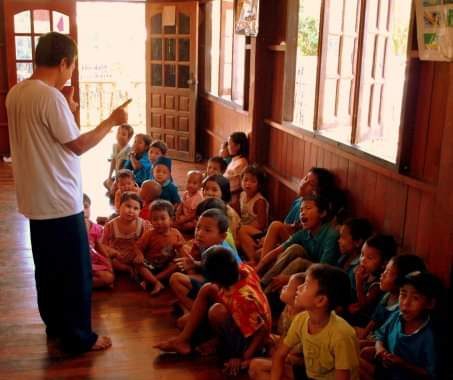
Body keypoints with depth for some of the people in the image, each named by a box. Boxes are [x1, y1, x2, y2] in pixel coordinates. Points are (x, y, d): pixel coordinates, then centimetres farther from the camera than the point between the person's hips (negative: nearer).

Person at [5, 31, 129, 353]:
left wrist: (67, 112, 15)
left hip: (37, 200, 9)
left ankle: (55, 325, 35)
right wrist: (112, 121, -6)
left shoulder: (16, 93, 7)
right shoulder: (51, 96, -21)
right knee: (75, 272, 4)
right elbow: (78, 145, -16)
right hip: (60, 201, -9)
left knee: (48, 267, 20)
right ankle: (78, 337, 15)